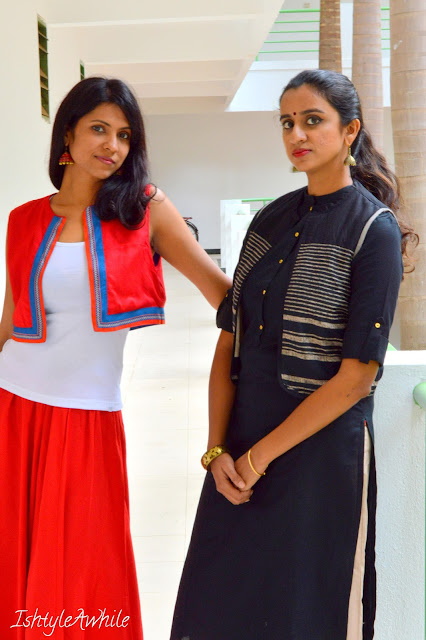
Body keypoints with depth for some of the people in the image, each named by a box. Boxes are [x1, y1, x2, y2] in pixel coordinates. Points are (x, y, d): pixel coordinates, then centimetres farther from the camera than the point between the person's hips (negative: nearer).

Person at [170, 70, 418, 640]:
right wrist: (217, 449, -3)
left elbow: (356, 375, -14)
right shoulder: (270, 221, 8)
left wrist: (259, 456, -12)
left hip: (323, 450, -5)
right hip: (240, 452, 6)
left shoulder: (374, 230, -9)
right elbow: (229, 343, 6)